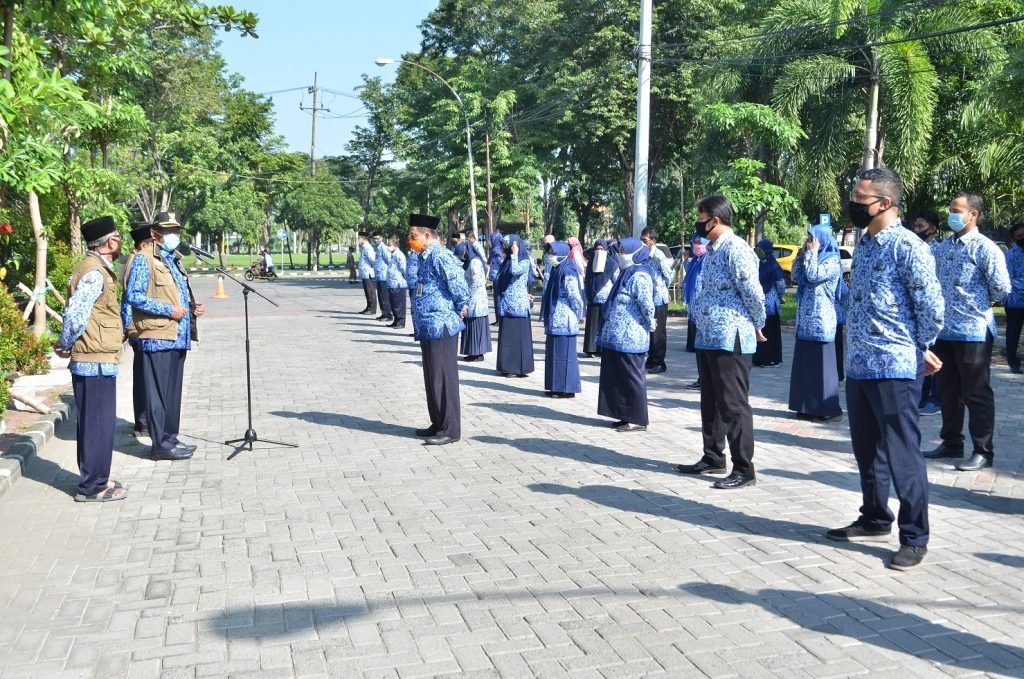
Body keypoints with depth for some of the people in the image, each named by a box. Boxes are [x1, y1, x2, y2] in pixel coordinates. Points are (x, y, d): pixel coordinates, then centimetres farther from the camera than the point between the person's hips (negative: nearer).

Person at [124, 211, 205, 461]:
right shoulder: (144, 259, -7)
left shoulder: (174, 259, 20)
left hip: (178, 336, 9)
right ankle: (161, 444, 1)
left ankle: (170, 438, 21)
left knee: (173, 390, 13)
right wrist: (168, 310, -17)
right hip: (158, 335, -8)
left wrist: (193, 306, 9)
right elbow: (134, 295, -15)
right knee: (159, 391, -4)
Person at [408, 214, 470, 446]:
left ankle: (450, 430, 2)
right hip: (428, 327, 10)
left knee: (443, 378, -5)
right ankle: (438, 424, 26)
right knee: (432, 378, 16)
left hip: (440, 326, -10)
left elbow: (457, 277, -27)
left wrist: (461, 306, -16)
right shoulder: (426, 258, 15)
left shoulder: (438, 256, -16)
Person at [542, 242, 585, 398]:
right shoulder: (557, 270, 13)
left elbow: (575, 297, -16)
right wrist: (548, 318, 16)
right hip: (556, 320, 9)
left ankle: (567, 389, 4)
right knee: (554, 354, 13)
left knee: (564, 354, -3)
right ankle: (556, 386, 20)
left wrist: (579, 315, -6)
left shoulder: (568, 272, -15)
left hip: (564, 321, -9)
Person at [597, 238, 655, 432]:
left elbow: (647, 305, -22)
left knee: (632, 378, -2)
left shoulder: (639, 276, -16)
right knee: (620, 378, 13)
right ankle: (627, 416, 22)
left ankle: (638, 420, 6)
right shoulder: (626, 273, 14)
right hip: (618, 337, 9)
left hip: (629, 339, -9)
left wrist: (649, 324, -8)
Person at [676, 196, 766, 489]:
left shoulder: (736, 250, -16)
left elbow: (753, 294, -17)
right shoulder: (712, 250, 14)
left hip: (730, 340, -10)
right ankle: (713, 458, 30)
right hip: (707, 338, 10)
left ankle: (744, 470, 4)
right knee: (710, 402, 17)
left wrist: (757, 327, -4)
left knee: (733, 405, -4)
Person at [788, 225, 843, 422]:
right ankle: (808, 406, 16)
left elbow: (814, 276, -20)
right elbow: (796, 276, 16)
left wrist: (812, 253, -11)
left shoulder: (832, 261, -8)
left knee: (821, 364, -6)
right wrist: (801, 254, 9)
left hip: (821, 321, -8)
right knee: (805, 364, 9)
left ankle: (829, 408, -1)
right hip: (805, 320, 8)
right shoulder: (812, 258, 16)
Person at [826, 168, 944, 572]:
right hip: (858, 366, 9)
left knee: (902, 454, -1)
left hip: (894, 369, -9)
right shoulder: (863, 246, 14)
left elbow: (932, 306, -13)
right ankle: (874, 520, 32)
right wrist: (856, 355, 16)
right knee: (867, 450, 17)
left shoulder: (907, 246, -13)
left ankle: (914, 538, 9)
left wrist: (920, 349, 0)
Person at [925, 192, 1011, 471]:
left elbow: (1002, 288, -14)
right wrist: (941, 306, 8)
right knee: (948, 390, 15)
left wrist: (981, 306, 1)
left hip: (974, 331, -7)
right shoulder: (942, 247, 10)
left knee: (976, 393, 1)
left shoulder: (985, 248, -11)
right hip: (944, 330, 7)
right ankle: (951, 443, 27)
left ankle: (983, 451, 10)